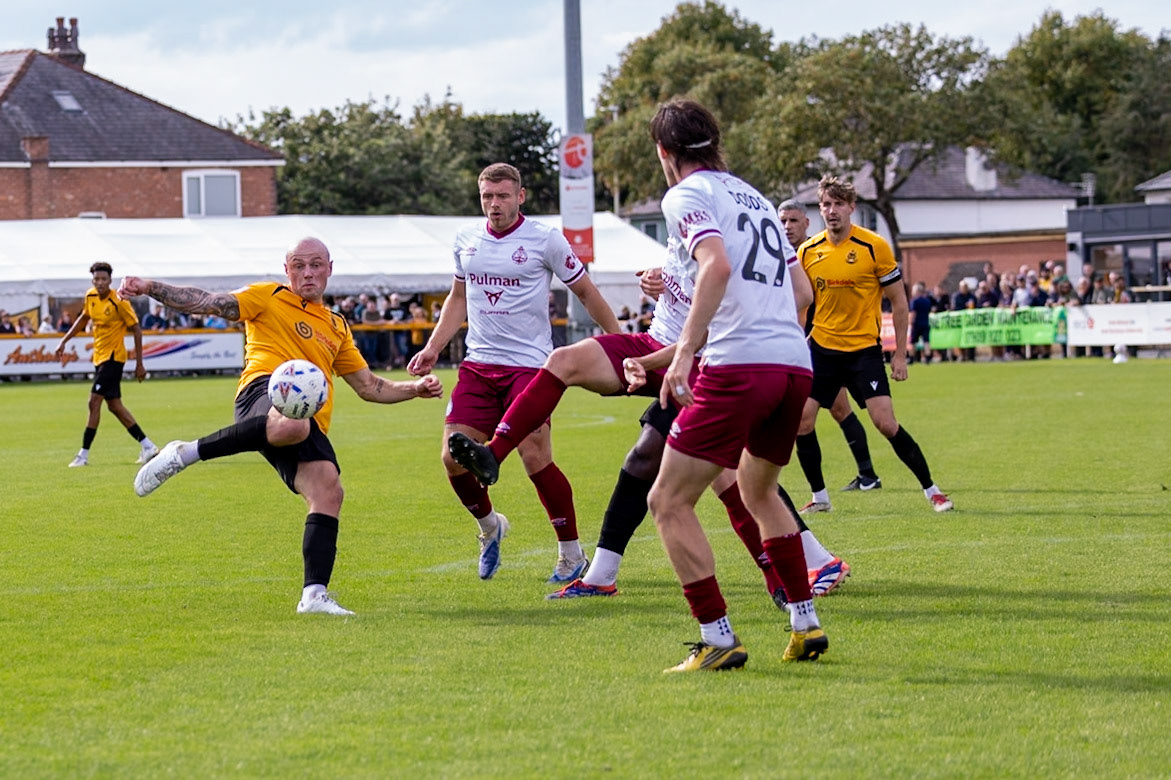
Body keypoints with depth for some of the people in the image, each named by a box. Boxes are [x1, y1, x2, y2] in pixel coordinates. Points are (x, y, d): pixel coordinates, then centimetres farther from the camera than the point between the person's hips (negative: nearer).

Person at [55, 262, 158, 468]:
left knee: (94, 401, -13)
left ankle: (83, 455, -9)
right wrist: (64, 341, 17)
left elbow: (136, 330, -12)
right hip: (99, 356, 8)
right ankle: (147, 445, 19)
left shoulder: (119, 302, -17)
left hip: (113, 356, -8)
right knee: (115, 405, 10)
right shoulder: (90, 296, 2)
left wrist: (139, 364, -12)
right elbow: (84, 318, 21)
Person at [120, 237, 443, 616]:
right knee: (292, 425, -43)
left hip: (312, 423, 6)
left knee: (328, 492, -19)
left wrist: (415, 389, 22)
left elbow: (369, 386, 37)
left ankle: (314, 594, -23)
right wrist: (151, 288, -7)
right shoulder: (268, 298, 16)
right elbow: (210, 303, 6)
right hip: (266, 390, -6)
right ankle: (185, 453, -28)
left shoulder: (337, 326, 32)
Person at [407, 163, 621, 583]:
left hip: (528, 365, -5)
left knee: (536, 459, -14)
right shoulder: (466, 240, 9)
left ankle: (571, 553, 2)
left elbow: (586, 292, 4)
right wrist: (433, 347, 16)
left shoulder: (545, 239, -5)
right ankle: (489, 525, 25)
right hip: (478, 365, 5)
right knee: (454, 457, -5)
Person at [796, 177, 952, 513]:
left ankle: (931, 489, 2)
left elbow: (898, 300, -3)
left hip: (863, 348, -4)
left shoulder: (874, 246, -9)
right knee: (801, 422, -4)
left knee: (885, 422, -13)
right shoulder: (808, 252, 1)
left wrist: (900, 354, -5)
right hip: (821, 347, 4)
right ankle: (819, 498, 12)